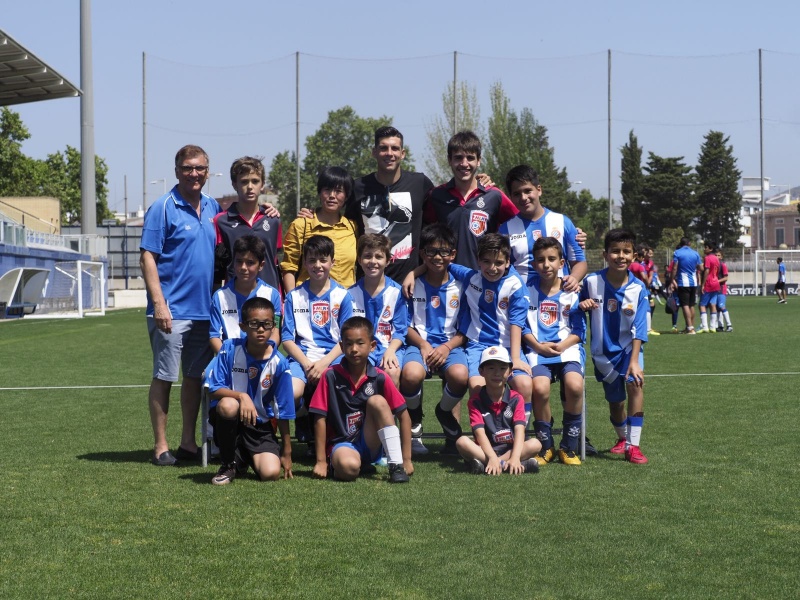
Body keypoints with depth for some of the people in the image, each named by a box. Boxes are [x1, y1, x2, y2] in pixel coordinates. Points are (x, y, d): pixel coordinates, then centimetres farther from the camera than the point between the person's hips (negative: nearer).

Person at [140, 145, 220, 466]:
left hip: (205, 309, 6)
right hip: (172, 310, -6)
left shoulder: (212, 207, 10)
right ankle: (161, 446, 7)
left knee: (196, 376, 11)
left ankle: (188, 442, 20)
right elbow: (148, 258, -11)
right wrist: (159, 303, -18)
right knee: (164, 377, 0)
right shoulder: (163, 208, -7)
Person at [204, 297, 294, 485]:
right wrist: (241, 396, -31)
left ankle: (244, 458, 16)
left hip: (260, 426, 0)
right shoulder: (230, 348, -12)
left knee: (271, 473, -23)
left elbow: (283, 413, -4)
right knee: (228, 405, -37)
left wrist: (287, 452, 1)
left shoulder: (279, 363, -10)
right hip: (229, 419, 0)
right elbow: (213, 389, -13)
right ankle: (228, 465, -11)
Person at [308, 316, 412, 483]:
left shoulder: (379, 377, -6)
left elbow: (403, 415, -3)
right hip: (341, 443, -2)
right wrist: (321, 462, -8)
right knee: (348, 467, -38)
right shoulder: (331, 376, -8)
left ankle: (396, 465, -22)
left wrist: (406, 460, -7)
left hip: (371, 444, 2)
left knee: (377, 401, -24)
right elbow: (320, 418, -7)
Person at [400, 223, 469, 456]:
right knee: (412, 374, -36)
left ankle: (445, 412, 6)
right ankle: (413, 427, -2)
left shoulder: (460, 286, 4)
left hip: (450, 344, 1)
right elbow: (405, 325, 5)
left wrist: (447, 347, -12)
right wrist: (423, 345, -12)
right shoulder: (413, 285, 3)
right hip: (418, 343, -1)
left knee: (460, 375, -34)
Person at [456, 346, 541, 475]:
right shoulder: (476, 400, -1)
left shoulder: (516, 399, 2)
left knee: (535, 444, -25)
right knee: (462, 442, -27)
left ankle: (485, 465, -34)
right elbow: (480, 432, -14)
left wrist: (515, 457, -32)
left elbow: (519, 430, -13)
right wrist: (492, 458, -33)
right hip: (485, 450, -1)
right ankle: (505, 464, -39)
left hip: (510, 448, 1)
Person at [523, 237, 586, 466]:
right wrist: (538, 346, -7)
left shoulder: (571, 292, 5)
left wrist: (562, 345, -10)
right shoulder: (528, 290, 6)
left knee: (574, 385, -30)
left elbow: (579, 331, 6)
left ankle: (569, 447, -10)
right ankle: (545, 446, -7)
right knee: (540, 387, -30)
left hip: (568, 349, 0)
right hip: (538, 350, 0)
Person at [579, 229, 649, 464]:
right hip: (603, 351, 2)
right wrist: (582, 305, -17)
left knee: (635, 383, -28)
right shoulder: (592, 282, -10)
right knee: (615, 400, 12)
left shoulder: (638, 289, -14)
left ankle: (632, 445, -22)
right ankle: (622, 438, 44)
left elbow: (639, 329, -17)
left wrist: (634, 361, -27)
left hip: (629, 348, -2)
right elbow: (579, 305, 8)